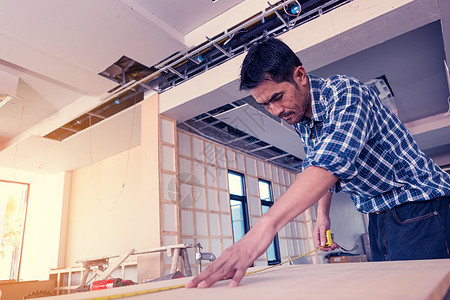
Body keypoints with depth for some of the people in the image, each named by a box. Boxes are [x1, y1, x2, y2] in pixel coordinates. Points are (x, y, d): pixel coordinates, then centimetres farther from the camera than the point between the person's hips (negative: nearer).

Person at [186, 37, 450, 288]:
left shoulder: (345, 92, -23)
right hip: (378, 215, 7)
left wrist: (266, 226, -52)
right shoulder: (299, 120, 2)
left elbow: (331, 162, -41)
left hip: (417, 204, -7)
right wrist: (323, 216, 4)